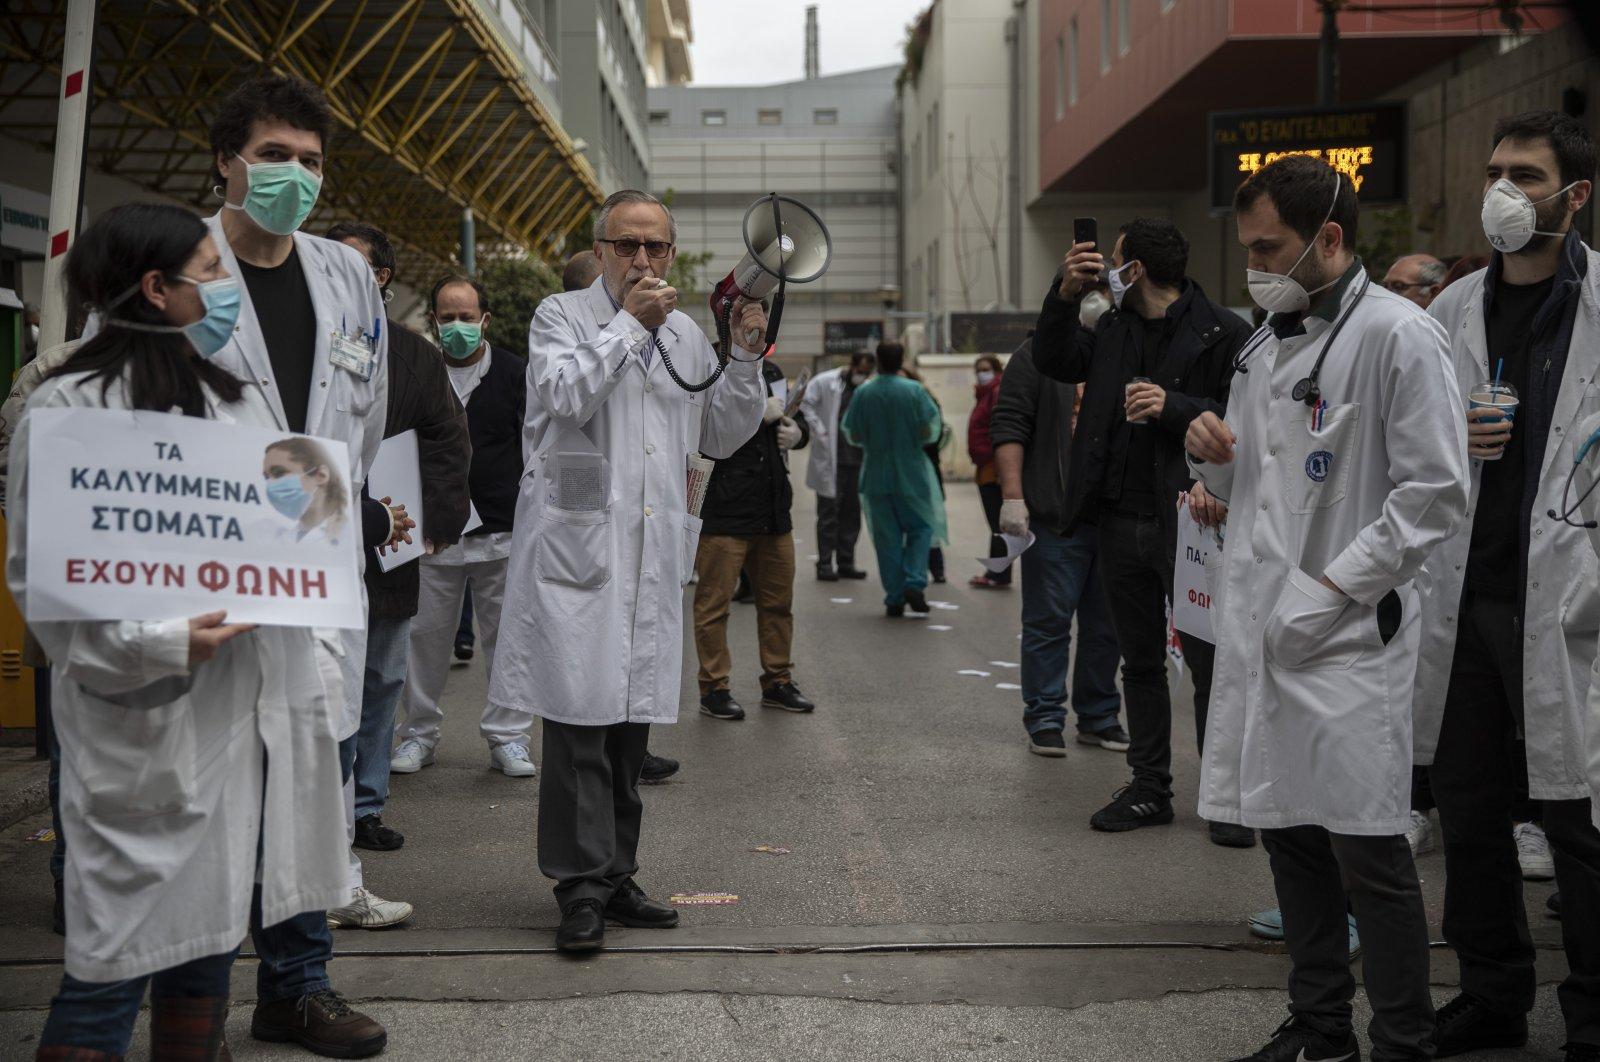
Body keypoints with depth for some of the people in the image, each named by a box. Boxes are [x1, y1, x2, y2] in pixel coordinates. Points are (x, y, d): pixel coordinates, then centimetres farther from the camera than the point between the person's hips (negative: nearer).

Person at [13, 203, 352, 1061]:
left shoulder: (236, 396, 15)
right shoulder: (72, 406, -8)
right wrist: (155, 642, -21)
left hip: (251, 702, 7)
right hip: (149, 716, -7)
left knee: (209, 917, 13)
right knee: (130, 931, -4)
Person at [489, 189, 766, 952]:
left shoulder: (685, 334, 18)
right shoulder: (562, 317, 2)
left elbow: (722, 438, 19)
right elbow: (564, 397, -17)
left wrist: (746, 356, 7)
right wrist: (630, 324, -14)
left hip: (654, 557, 6)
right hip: (578, 547, -5)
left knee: (631, 723, 10)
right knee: (580, 721, -9)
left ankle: (616, 876, 18)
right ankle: (582, 889, -5)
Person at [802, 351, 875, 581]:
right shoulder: (824, 382, -2)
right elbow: (805, 405, -9)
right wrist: (819, 432, -15)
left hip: (856, 462, 5)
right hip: (830, 461, -5)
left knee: (851, 514, 9)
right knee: (829, 513, -1)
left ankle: (846, 563, 18)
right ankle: (825, 565, 4)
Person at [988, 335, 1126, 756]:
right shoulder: (1039, 354, -1)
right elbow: (1009, 428, -7)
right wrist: (1012, 497, -15)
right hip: (1055, 516, -5)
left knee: (1107, 622, 10)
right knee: (1049, 621, 0)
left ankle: (1099, 717, 21)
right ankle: (1045, 720, 9)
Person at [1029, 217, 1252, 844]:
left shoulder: (1221, 331, -8)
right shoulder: (1114, 328, 12)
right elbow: (1054, 363, 15)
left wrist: (1174, 407, -22)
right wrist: (1066, 292, 3)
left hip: (1188, 524, -7)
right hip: (1120, 521, 7)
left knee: (1209, 664, -2)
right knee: (1140, 661, 14)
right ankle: (1149, 789, 24)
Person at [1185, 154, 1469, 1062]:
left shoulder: (1398, 336, -9)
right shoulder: (1266, 345, 16)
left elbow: (1435, 494, -14)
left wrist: (1331, 589, -17)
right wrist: (1212, 453, 1)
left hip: (1348, 637, -8)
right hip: (1261, 629, 8)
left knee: (1370, 852, -3)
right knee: (1289, 837, 14)